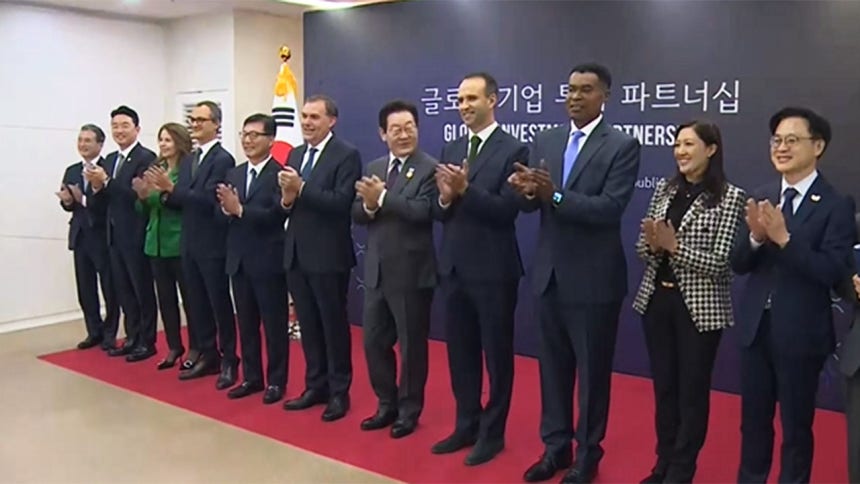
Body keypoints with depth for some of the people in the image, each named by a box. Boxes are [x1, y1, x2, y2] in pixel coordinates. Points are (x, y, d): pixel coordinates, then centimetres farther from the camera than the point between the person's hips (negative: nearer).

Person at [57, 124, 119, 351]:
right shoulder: (71, 171, 12)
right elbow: (70, 206, 11)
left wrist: (84, 199, -23)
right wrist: (67, 201, -10)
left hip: (103, 236, -7)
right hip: (80, 236, 7)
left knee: (109, 288, 4)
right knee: (85, 289, 12)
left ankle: (109, 333, 16)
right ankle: (94, 332, 23)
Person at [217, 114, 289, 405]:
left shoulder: (280, 174, -10)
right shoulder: (234, 174, 12)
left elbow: (277, 215, -20)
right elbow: (223, 214, 7)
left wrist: (239, 209, -23)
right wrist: (225, 208, -14)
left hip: (268, 260, -7)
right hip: (239, 260, 7)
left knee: (274, 324, 5)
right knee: (246, 323, 15)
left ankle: (276, 381, 17)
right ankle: (251, 377, 28)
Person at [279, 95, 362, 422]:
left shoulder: (346, 155, -9)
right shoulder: (295, 155, 14)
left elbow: (341, 202, -21)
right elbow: (287, 204, 12)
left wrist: (302, 189, -23)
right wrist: (286, 199, -10)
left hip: (328, 256, -7)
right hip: (296, 254, 7)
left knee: (334, 324, 5)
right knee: (308, 325, 15)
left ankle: (339, 391, 17)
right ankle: (316, 386, 28)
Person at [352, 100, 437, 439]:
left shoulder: (429, 168, -9)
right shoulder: (373, 168, 12)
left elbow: (422, 211, -22)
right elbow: (357, 214, 7)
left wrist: (383, 198, -23)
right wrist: (369, 206, -14)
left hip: (411, 272, -6)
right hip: (376, 271, 7)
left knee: (411, 345, 7)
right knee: (374, 342, 14)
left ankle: (409, 411, 24)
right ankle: (387, 405, 32)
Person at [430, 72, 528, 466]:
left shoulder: (513, 150, -9)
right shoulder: (450, 150, 11)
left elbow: (508, 210, -17)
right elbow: (439, 213, 8)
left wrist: (466, 189, -26)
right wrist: (445, 198, -13)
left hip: (493, 270, -6)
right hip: (454, 267, 6)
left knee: (496, 353, 8)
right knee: (460, 352, 15)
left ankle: (492, 432, 22)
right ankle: (466, 426, 30)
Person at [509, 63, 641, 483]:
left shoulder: (622, 146, -8)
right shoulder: (545, 141, 8)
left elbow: (611, 208, -20)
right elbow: (532, 202, 4)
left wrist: (554, 195, -30)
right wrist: (528, 191, -20)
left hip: (594, 278, -5)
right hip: (550, 273, 5)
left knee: (592, 370, 9)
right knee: (552, 366, 15)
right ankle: (556, 447, 31)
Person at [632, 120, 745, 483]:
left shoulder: (730, 197, -8)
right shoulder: (664, 190, 7)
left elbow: (721, 262, -14)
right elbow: (643, 249, 8)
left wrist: (674, 246, -21)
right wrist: (653, 244, -14)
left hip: (699, 307, -5)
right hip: (656, 300, 5)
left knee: (692, 390, 9)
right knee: (663, 386, 15)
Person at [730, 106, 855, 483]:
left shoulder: (836, 205, -9)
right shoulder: (761, 198, 5)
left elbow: (832, 272, -19)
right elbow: (738, 264, 2)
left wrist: (784, 238, -26)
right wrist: (756, 236, -17)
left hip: (800, 333, -4)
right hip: (755, 327, 5)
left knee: (795, 425, 12)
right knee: (753, 420, 18)